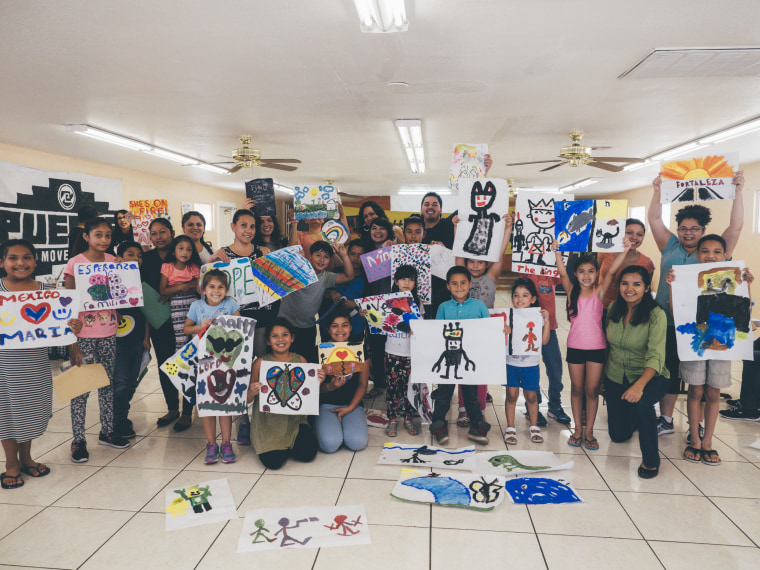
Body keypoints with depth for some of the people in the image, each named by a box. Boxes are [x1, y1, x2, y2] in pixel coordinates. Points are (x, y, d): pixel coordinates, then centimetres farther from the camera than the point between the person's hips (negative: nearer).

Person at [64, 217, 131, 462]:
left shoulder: (112, 261, 5)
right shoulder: (75, 263, -8)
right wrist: (72, 342, -12)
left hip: (108, 333, 5)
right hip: (83, 334, -4)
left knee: (107, 383, 13)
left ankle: (107, 431, 26)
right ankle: (78, 440, 14)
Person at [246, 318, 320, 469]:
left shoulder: (300, 361, 4)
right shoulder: (260, 363, -4)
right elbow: (248, 399, 0)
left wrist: (318, 382, -11)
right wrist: (252, 392, -22)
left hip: (294, 419, 2)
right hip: (267, 420, -2)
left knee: (307, 453, -17)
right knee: (273, 461, -18)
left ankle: (288, 444, 16)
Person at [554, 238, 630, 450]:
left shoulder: (599, 292, -2)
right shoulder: (572, 291, -1)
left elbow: (612, 272, -13)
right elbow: (562, 273, -14)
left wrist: (623, 251, -25)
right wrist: (557, 253, -28)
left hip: (597, 347, -1)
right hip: (575, 346, 1)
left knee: (592, 389, 5)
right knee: (577, 388, 11)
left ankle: (589, 431, 17)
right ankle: (578, 428, 23)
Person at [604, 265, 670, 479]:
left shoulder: (656, 315, -20)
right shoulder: (614, 308, -4)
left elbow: (656, 356, -28)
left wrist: (639, 385, -43)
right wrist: (602, 375, 3)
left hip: (649, 377, -4)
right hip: (615, 377, 5)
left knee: (639, 401, -39)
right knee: (618, 435, 11)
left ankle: (651, 459, -17)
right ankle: (635, 417, 47)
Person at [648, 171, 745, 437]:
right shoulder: (670, 247, 7)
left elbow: (736, 226, -4)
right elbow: (654, 219, 6)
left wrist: (738, 191, -7)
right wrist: (657, 191, 1)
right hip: (667, 325, 2)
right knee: (669, 373, 12)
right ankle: (666, 421, 25)